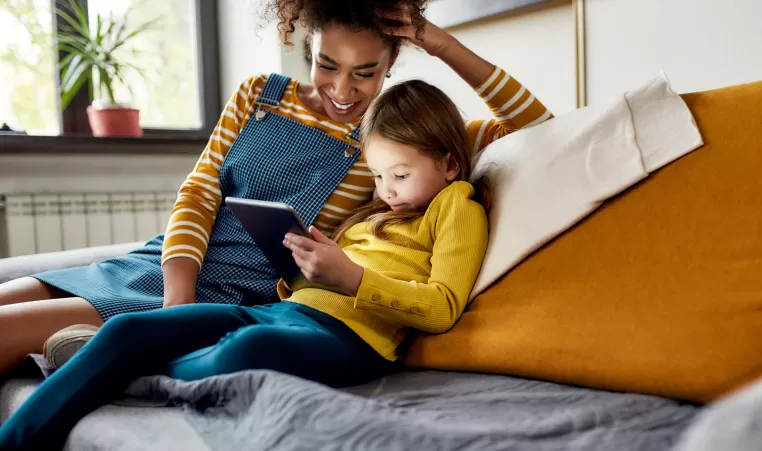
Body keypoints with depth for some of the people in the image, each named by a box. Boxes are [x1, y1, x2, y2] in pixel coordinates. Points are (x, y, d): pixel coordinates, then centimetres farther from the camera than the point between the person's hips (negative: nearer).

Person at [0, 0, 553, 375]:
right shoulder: (260, 95, 7)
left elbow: (534, 123, -3)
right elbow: (198, 194, 3)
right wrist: (177, 299, -13)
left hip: (232, 298, -5)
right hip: (164, 265, 5)